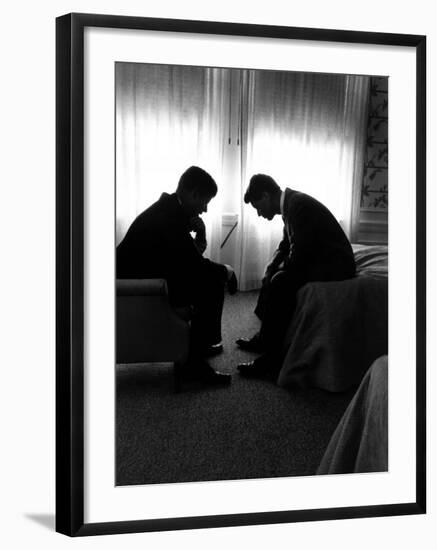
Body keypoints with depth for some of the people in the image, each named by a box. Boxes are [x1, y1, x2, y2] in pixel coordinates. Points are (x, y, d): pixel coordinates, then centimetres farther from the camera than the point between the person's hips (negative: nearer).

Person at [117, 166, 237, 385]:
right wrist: (224, 270, -5)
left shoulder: (170, 209, 10)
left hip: (146, 275, 10)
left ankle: (203, 342, 28)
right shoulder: (168, 216, -22)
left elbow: (191, 259, 16)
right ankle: (195, 362, -11)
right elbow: (194, 265, -23)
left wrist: (199, 233, -2)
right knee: (212, 284, -14)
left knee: (210, 277, 17)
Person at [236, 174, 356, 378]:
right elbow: (285, 246, 19)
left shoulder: (298, 205, -21)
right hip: (319, 262, 11)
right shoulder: (290, 203, 9)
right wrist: (270, 269, 4)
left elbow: (297, 257, -25)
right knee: (274, 275, 15)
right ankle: (263, 337, 20)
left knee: (281, 281, -25)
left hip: (335, 265, -11)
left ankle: (272, 358, -19)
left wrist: (277, 270, -6)